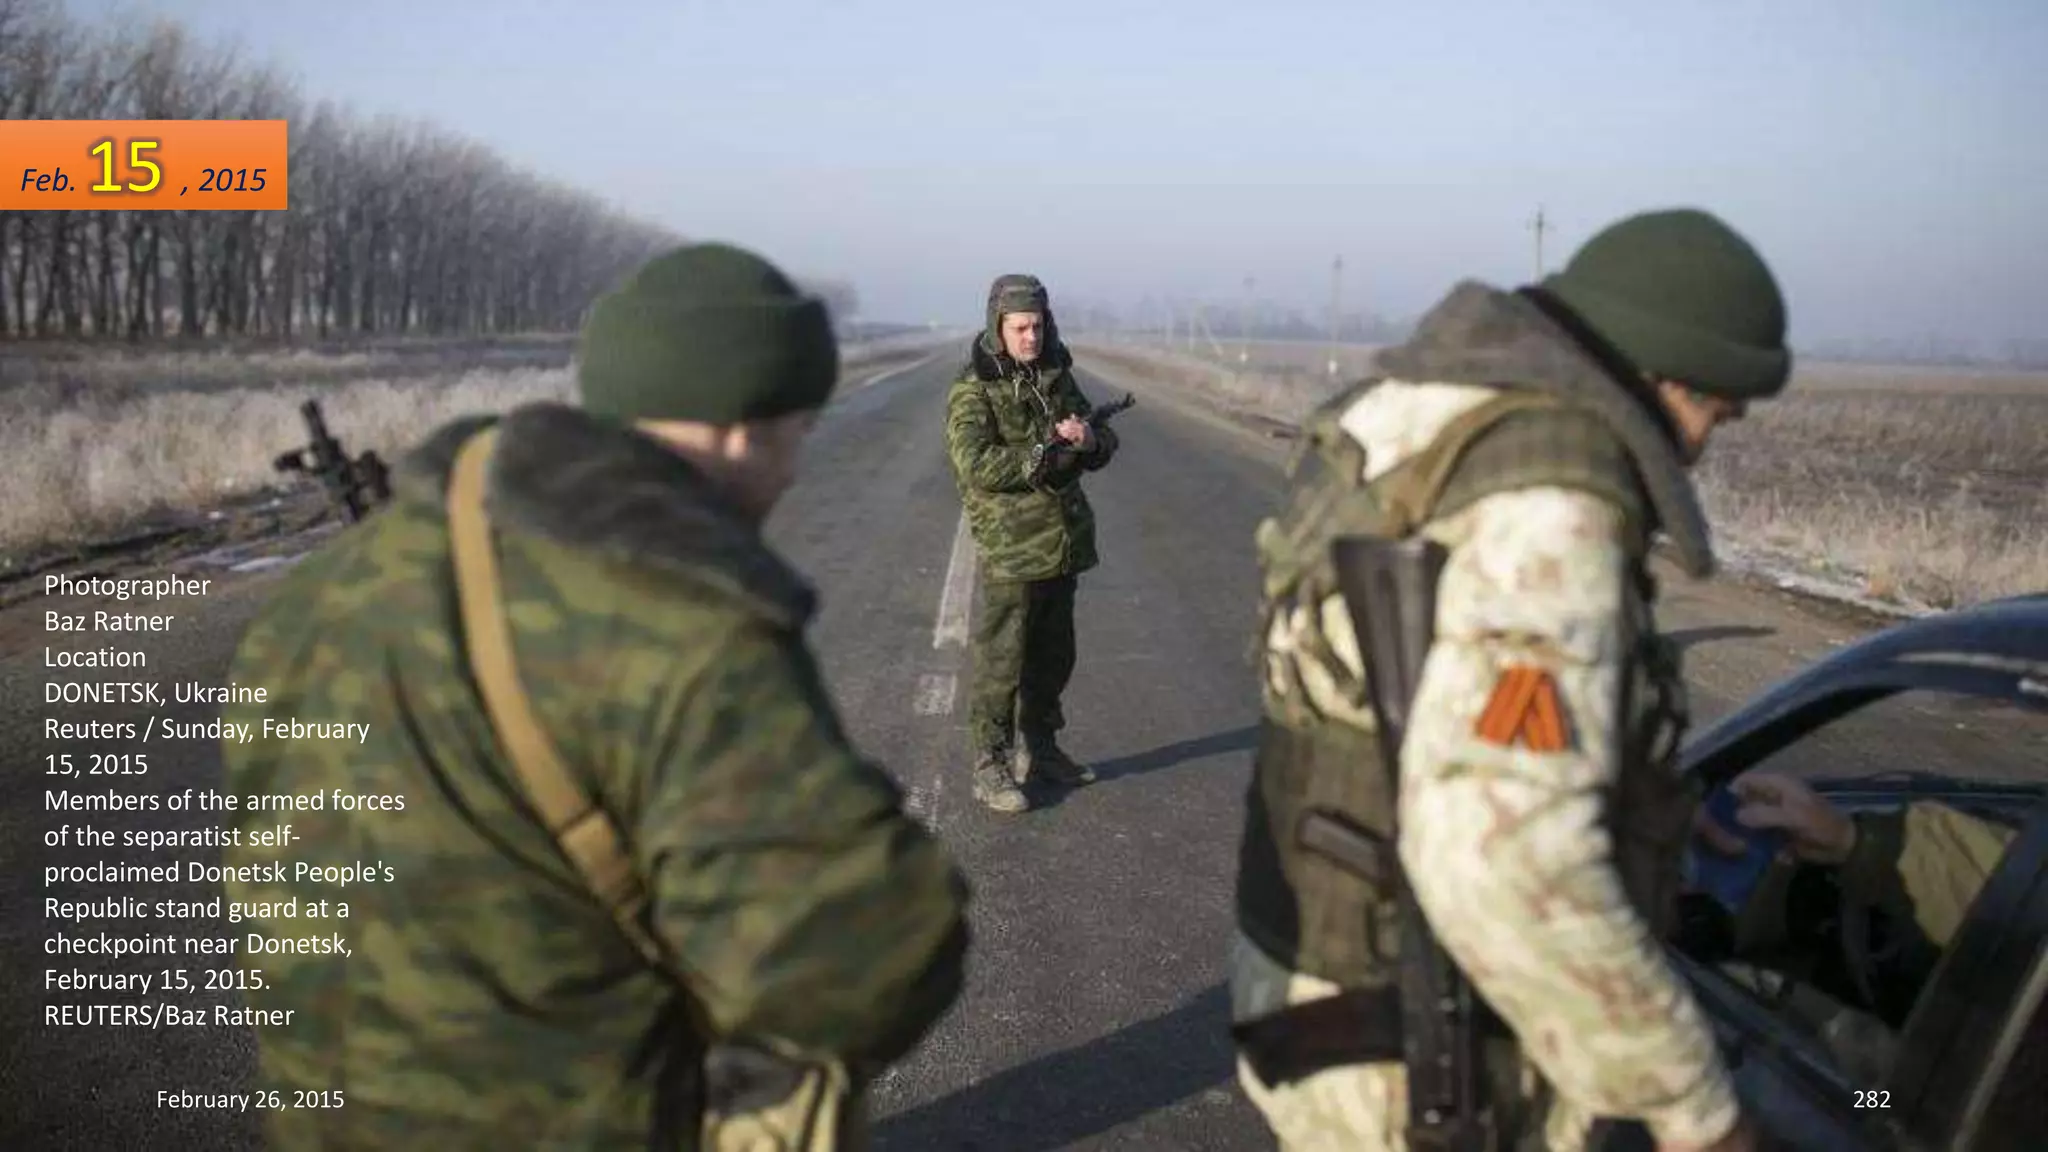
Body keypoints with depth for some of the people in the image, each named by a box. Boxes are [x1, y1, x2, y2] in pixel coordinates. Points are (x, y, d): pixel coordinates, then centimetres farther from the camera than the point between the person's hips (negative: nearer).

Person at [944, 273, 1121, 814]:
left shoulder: (1058, 379, 10)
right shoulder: (972, 392, -10)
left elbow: (1105, 445, 13)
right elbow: (976, 465, -23)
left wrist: (1088, 438, -11)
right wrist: (1049, 453, -20)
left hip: (1064, 545, 7)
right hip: (1009, 550, -7)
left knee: (1054, 658, 17)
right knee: (1000, 663, -1)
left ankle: (1038, 749, 32)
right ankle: (990, 769, 8)